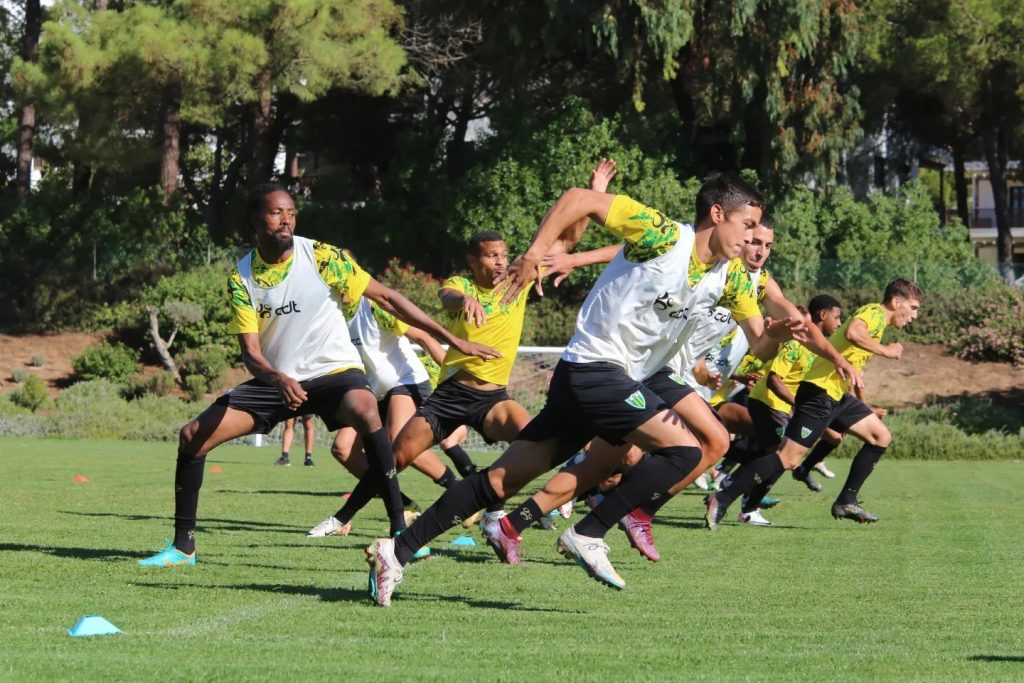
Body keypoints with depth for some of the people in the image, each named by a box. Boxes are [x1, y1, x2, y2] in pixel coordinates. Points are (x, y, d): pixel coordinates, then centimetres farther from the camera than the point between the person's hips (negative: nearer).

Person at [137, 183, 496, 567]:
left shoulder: (321, 257, -12)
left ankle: (399, 531, -34)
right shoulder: (242, 277, -5)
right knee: (192, 436, -8)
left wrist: (452, 340, -10)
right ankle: (183, 546, 7)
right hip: (276, 379, 3)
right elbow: (250, 352, -10)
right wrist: (279, 380, -34)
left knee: (365, 413, -38)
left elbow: (386, 298, -8)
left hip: (334, 371, -3)